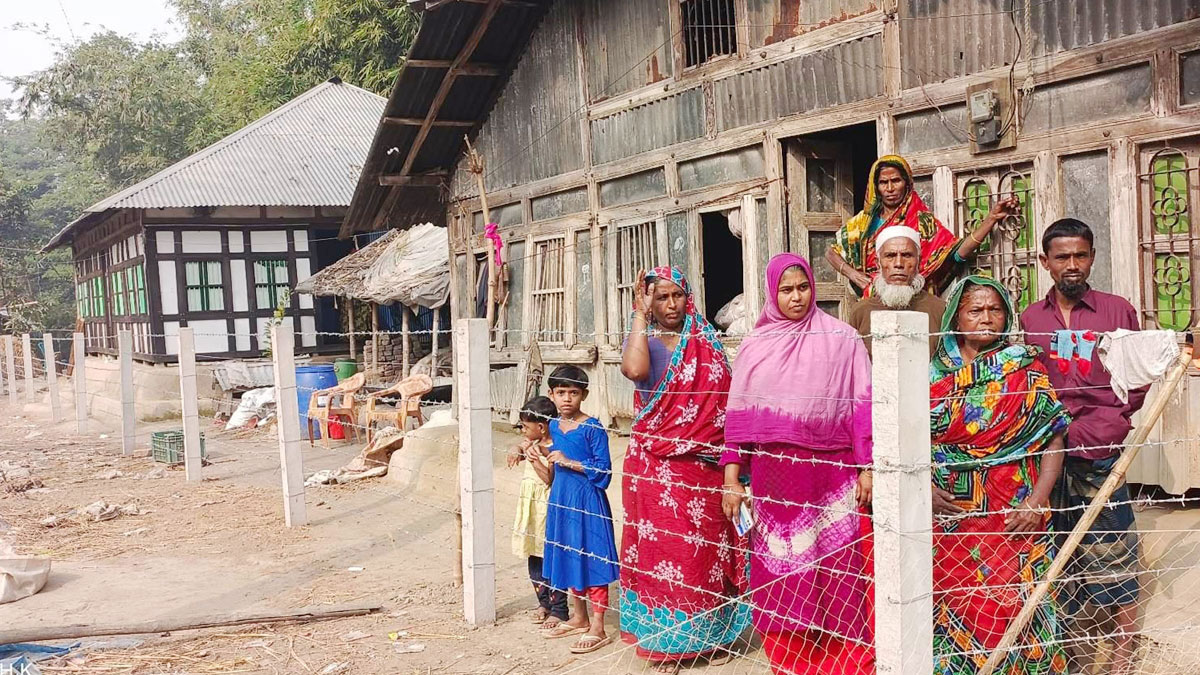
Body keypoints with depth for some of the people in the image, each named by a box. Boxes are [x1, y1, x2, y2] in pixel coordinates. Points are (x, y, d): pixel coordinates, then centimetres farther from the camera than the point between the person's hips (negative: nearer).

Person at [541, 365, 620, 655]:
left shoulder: (593, 428, -14)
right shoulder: (554, 426, 7)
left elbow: (603, 469, -17)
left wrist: (569, 462, -21)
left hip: (587, 500, -7)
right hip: (561, 499, 7)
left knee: (592, 560, -3)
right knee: (568, 557, 15)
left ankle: (597, 628, 4)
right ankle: (580, 618, 30)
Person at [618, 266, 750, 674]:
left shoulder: (707, 341, 9)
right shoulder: (643, 341, -1)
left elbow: (727, 398, 12)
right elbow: (634, 370, -26)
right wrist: (641, 315, -18)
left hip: (706, 463, 3)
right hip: (658, 465, -3)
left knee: (709, 544, 9)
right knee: (662, 545, 0)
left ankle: (713, 634, 22)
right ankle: (664, 642, 11)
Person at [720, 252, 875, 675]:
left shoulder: (841, 339, 2)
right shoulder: (756, 346, 8)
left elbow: (860, 407, 0)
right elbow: (738, 416, 7)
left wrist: (866, 469, -4)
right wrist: (731, 479, 3)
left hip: (829, 473, -2)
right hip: (773, 474, 2)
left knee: (833, 572, -1)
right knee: (780, 574, 7)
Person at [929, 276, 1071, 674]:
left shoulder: (1025, 368, 2)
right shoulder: (933, 375, 6)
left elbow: (1054, 440, -1)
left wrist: (1037, 500, -11)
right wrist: (924, 488, -9)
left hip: (1013, 519, -1)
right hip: (949, 519, 2)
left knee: (1009, 608, 1)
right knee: (954, 610, 7)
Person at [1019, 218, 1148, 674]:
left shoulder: (1117, 310, 3)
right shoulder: (1030, 319, 8)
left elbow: (1135, 383, 2)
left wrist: (1090, 429, -9)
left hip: (1099, 450, -2)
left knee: (1111, 546, -1)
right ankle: (1075, 635, 24)